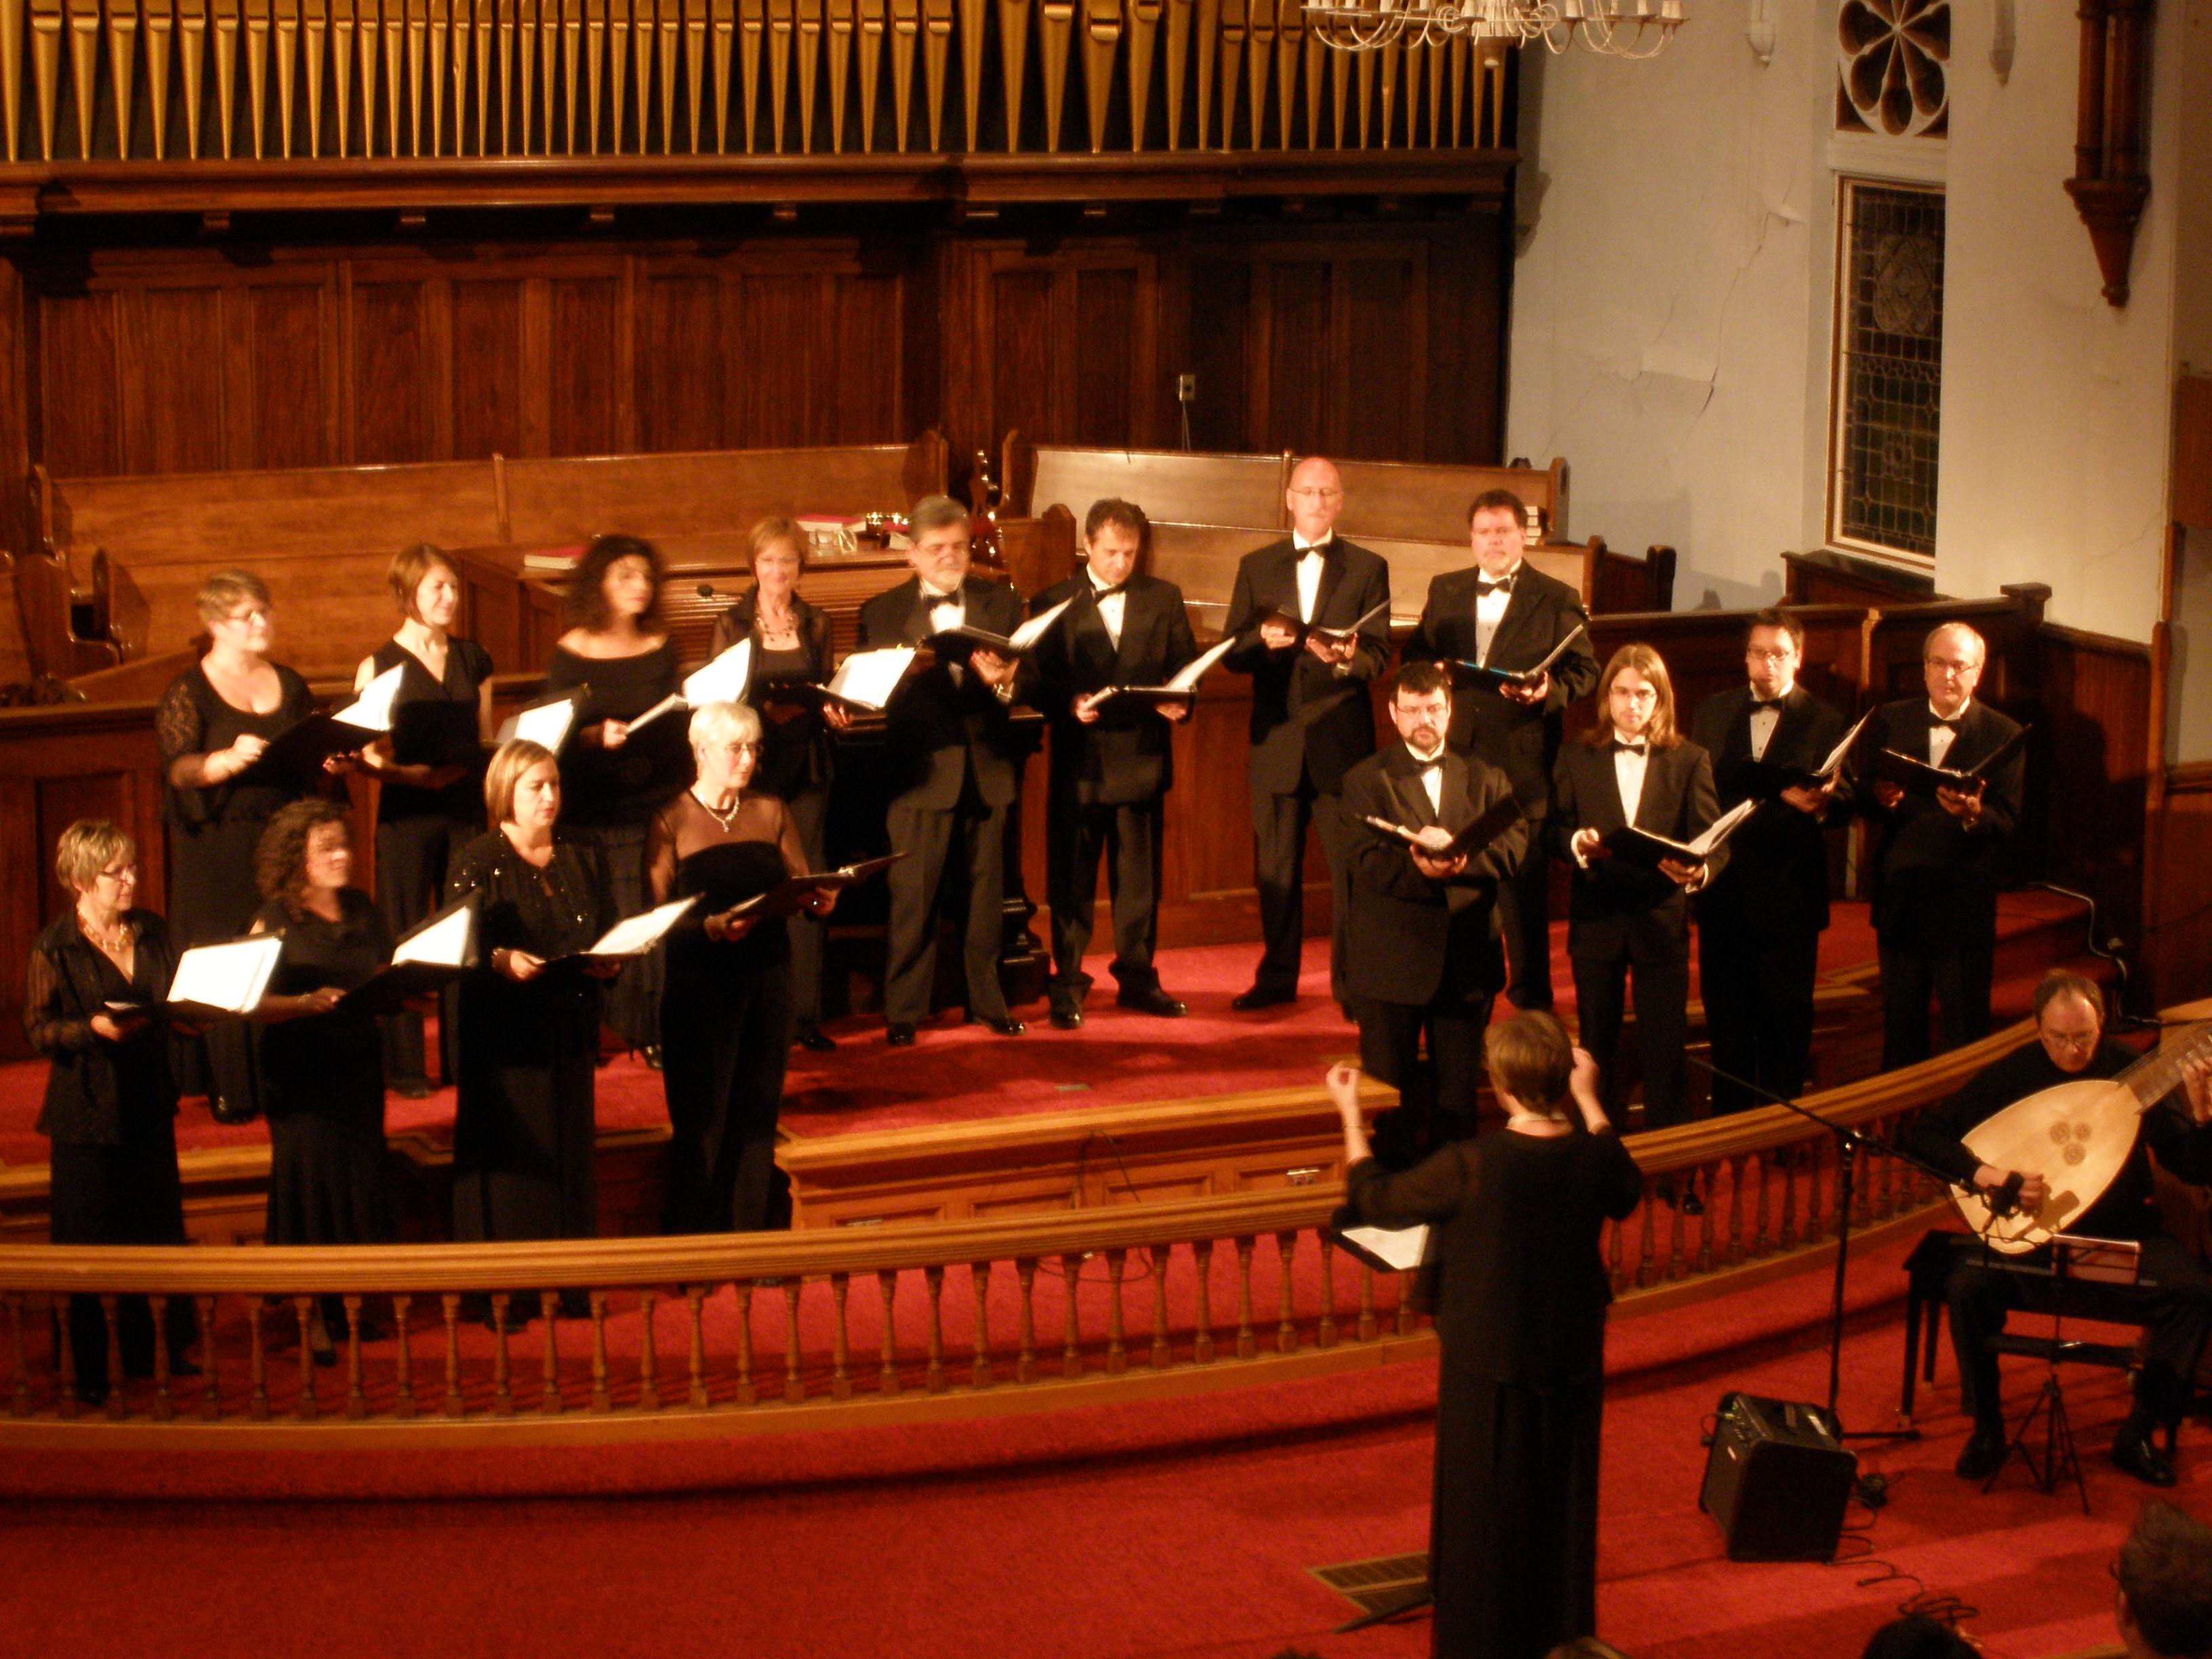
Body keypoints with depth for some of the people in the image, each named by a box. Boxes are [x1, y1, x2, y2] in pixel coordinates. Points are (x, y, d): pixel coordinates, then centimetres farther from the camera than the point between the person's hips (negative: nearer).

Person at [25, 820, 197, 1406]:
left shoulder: (152, 933, 8)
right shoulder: (54, 947, -8)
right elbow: (39, 1030, -9)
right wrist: (94, 1028, -24)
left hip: (148, 1100, 5)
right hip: (87, 1109, -5)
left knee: (158, 1233, 10)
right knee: (89, 1244, 2)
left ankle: (151, 1352, 23)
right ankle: (91, 1373, 12)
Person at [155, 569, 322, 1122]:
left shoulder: (290, 686, 14)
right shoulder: (188, 693, -1)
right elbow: (177, 768, -13)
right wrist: (228, 761, -30)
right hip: (220, 848, -4)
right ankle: (231, 1093, -1)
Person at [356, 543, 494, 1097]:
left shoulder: (473, 659, 11)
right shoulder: (381, 666, -2)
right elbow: (367, 755, -4)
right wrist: (406, 773, -22)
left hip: (466, 808, 4)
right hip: (408, 815, -4)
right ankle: (404, 1066, 7)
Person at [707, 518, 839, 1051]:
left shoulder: (816, 626, 12)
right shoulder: (732, 626, 4)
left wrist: (830, 709, -5)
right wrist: (763, 709, -16)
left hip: (806, 766, 3)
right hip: (753, 766, -2)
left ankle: (805, 1013, 3)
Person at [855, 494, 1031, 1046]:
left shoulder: (1002, 604, 10)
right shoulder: (883, 613, 5)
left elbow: (1029, 675, 2)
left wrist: (1007, 682, -20)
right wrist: (902, 674, -23)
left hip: (988, 767, 2)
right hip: (922, 769, -2)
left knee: (987, 891, 9)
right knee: (913, 893, -2)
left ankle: (986, 1000, 20)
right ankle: (904, 1011, 5)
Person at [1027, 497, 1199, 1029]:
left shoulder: (1164, 599, 10)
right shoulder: (1053, 604, 3)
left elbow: (1186, 666, 8)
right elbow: (1039, 681, -2)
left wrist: (1179, 702, -12)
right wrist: (1069, 704, -21)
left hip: (1142, 759, 2)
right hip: (1080, 761, -2)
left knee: (1140, 876, 8)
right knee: (1071, 879, 2)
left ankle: (1138, 978, 19)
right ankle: (1068, 986, 9)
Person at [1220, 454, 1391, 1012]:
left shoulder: (1367, 569, 5)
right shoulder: (1257, 567, 10)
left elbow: (1379, 655, -2)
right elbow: (1232, 654, 6)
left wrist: (1348, 660, -24)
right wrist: (1263, 640, -16)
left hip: (1341, 740, -2)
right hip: (1277, 740, 2)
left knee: (1351, 866, -3)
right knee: (1276, 869, 9)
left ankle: (1352, 981, 4)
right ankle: (1277, 977, 19)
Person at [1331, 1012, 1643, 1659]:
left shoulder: (1471, 1167, -25)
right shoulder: (1594, 1157, -13)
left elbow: (1375, 1200, -10)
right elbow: (1627, 1192, 13)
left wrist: (1350, 1115, 2)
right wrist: (1589, 1102, 16)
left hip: (1488, 1371, -4)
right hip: (1572, 1362, 4)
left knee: (1483, 1515, 12)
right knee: (1562, 1509, 19)